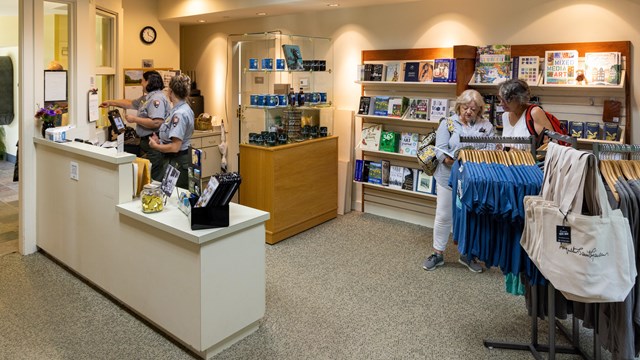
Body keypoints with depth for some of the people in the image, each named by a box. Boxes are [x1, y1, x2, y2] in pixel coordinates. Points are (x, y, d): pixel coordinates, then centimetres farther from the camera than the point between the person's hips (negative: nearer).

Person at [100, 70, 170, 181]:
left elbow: (156, 123, -25)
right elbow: (131, 103, 32)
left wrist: (134, 119, -14)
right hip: (146, 141, 10)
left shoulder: (157, 98, -15)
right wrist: (110, 102, 37)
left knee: (154, 178, -8)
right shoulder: (147, 97, 17)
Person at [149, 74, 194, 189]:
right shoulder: (185, 108, 10)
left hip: (176, 162, -10)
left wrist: (155, 146, -7)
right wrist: (160, 141, 12)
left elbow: (175, 147, -23)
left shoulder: (179, 114, -20)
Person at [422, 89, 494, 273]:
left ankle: (467, 255, 29)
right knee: (443, 217, 7)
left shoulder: (486, 126, 4)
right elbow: (441, 151, -10)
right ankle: (438, 254, 22)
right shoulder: (448, 124, 0)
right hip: (449, 178, -1)